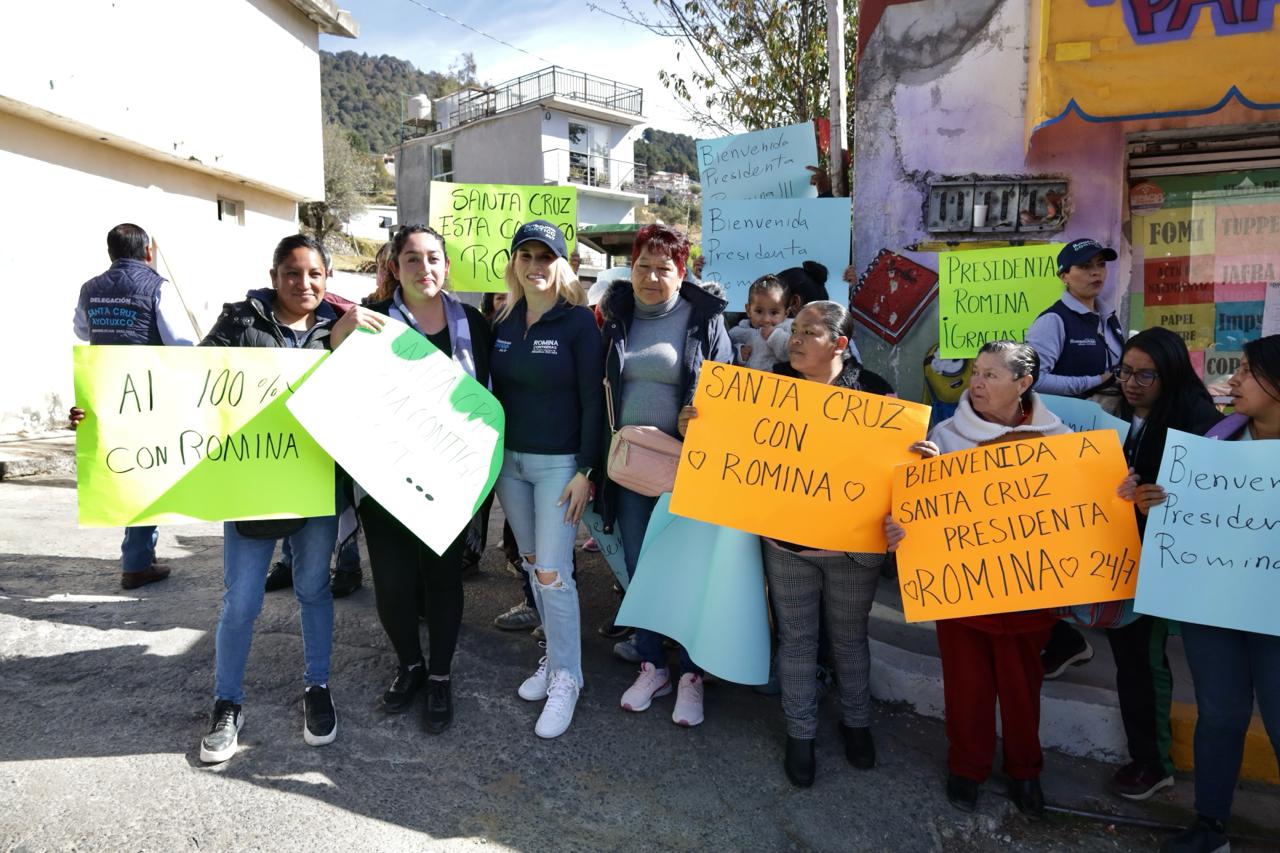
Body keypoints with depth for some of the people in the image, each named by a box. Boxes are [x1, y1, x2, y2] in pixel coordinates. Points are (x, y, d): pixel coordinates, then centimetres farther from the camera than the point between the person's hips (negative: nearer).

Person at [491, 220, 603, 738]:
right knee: (532, 565, 13)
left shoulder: (578, 321, -8)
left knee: (553, 572, -7)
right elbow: (496, 391, 12)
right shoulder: (504, 322, 7)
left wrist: (585, 471, -14)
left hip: (558, 463, -5)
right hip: (508, 460, 6)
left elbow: (593, 400, -10)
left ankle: (566, 677, 9)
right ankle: (556, 653, 29)